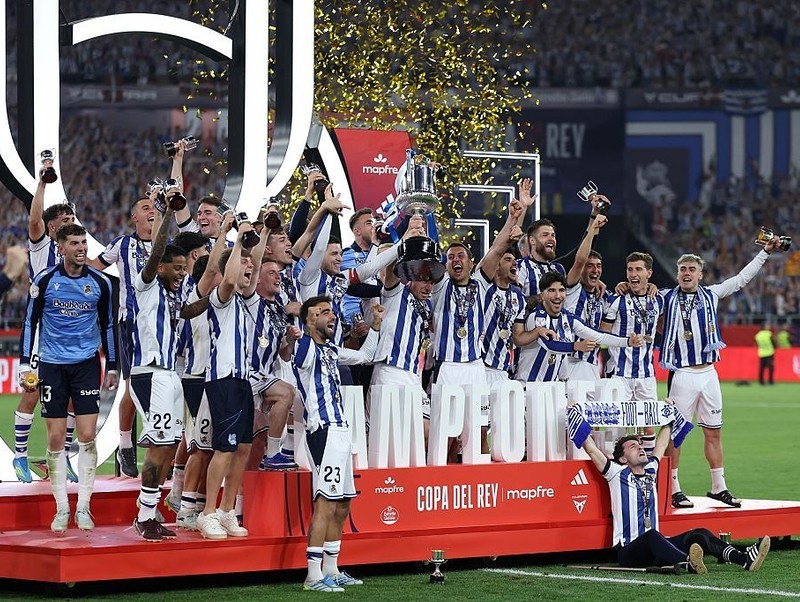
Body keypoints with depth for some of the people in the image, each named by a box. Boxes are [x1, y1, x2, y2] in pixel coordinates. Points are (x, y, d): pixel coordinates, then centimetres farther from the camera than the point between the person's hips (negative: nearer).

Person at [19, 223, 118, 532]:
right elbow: (30, 322, 3)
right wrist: (24, 365, -3)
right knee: (56, 439, -1)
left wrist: (112, 367, 10)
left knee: (87, 436, -6)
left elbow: (107, 325, 10)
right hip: (52, 365, -1)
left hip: (87, 364, 1)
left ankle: (83, 508, 1)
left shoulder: (100, 282, 0)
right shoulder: (45, 280, -4)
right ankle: (61, 509, 6)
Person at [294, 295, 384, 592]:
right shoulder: (306, 347, -8)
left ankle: (331, 569, 22)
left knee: (342, 505, 14)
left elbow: (364, 356, 35)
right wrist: (310, 318, -44)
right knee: (325, 503, -15)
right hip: (323, 431, -10)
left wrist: (375, 324, 28)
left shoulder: (331, 350, 20)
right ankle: (313, 576, -16)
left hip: (340, 430, 10)